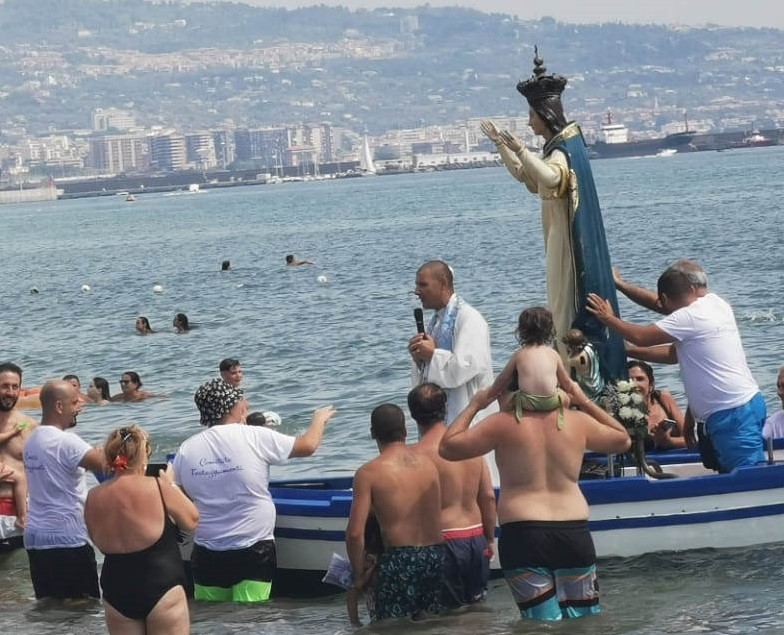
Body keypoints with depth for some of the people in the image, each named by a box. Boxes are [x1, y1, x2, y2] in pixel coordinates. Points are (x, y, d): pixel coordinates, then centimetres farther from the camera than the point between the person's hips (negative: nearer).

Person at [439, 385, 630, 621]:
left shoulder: (505, 423, -5)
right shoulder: (577, 421, 4)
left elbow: (447, 447, 1)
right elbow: (623, 440, 23)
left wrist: (474, 405, 11)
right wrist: (585, 402, 24)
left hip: (522, 537, -2)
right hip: (574, 534, 2)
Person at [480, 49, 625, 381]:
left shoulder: (561, 152, -19)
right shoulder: (559, 146, 13)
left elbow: (551, 178, -43)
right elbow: (525, 175, 27)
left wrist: (520, 149, -50)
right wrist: (501, 144, 22)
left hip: (567, 240, -10)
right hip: (560, 239, 10)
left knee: (566, 306, -7)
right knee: (563, 306, 13)